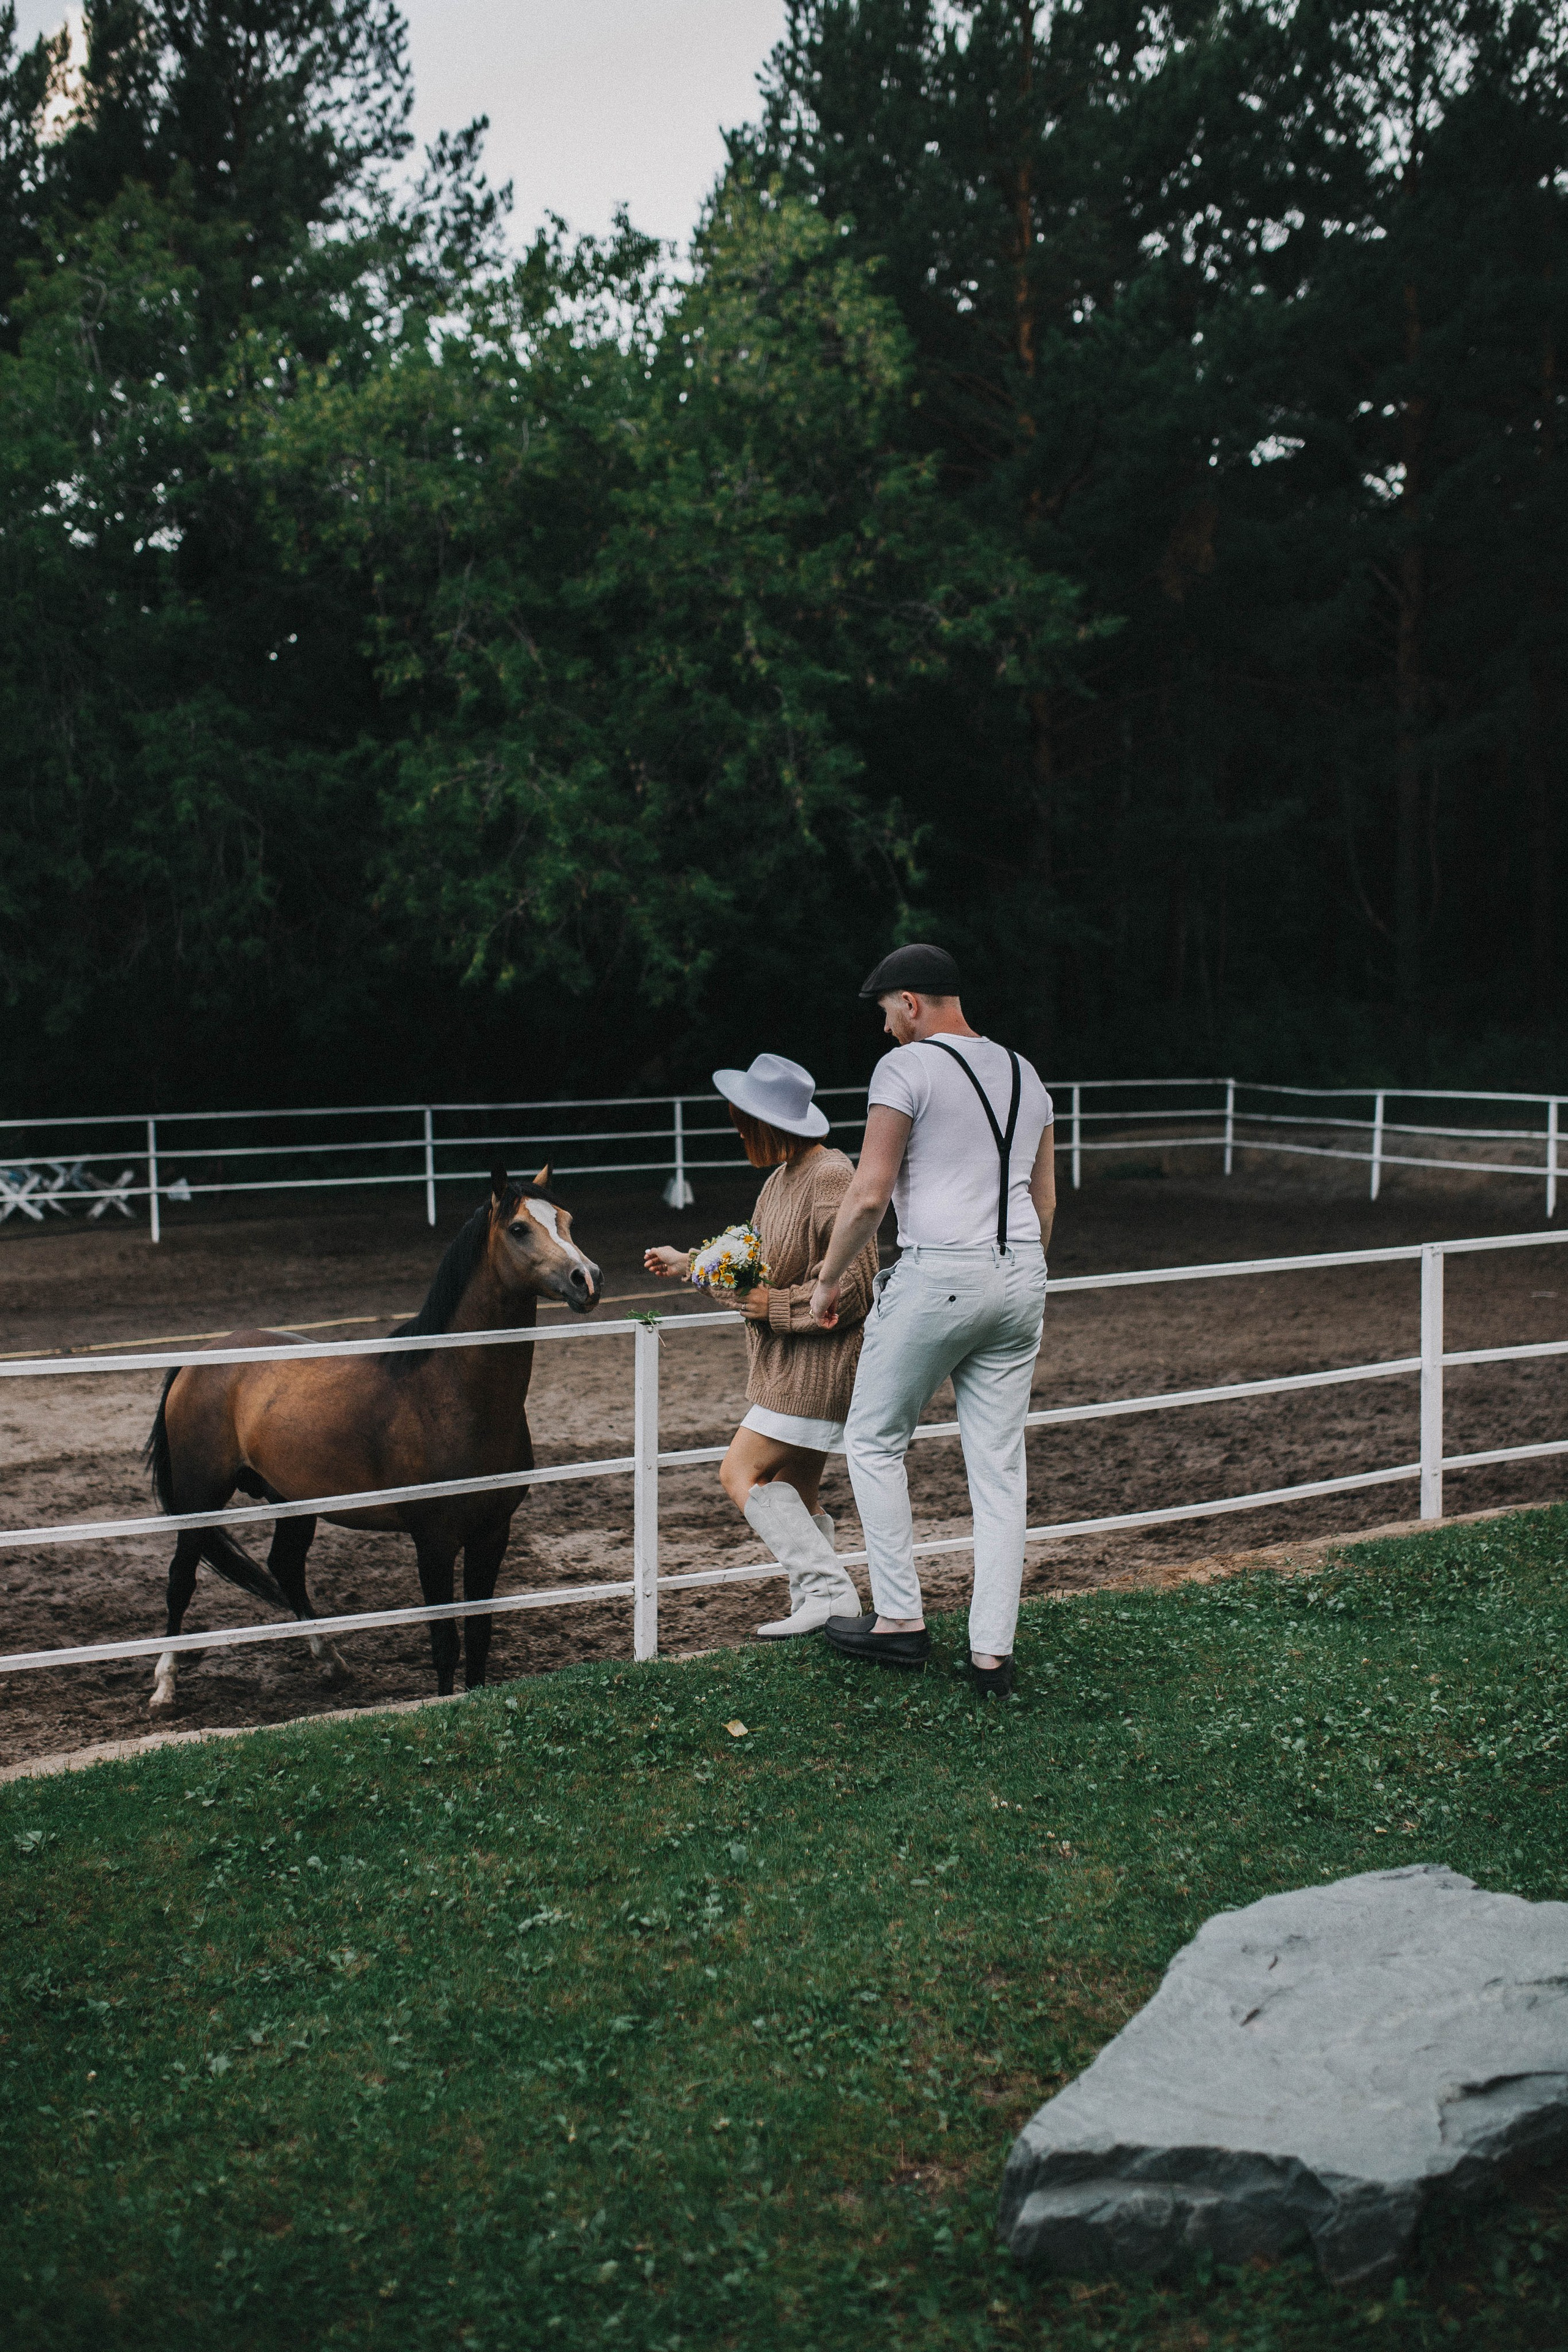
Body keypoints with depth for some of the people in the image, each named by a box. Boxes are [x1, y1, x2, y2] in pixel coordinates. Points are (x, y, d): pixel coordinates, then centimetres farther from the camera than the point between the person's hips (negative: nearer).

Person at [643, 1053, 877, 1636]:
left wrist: (775, 1305, -20)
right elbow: (760, 1258, 26)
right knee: (795, 1494, 13)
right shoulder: (784, 1177, 11)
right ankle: (817, 1608, 19)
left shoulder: (829, 1178, -20)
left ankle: (829, 1592, -11)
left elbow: (855, 1286, -23)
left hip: (818, 1363, -10)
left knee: (742, 1473, -10)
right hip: (790, 1363, 10)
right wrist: (687, 1263, 29)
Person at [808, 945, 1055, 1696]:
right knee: (999, 1467, 7)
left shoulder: (907, 1067, -7)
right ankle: (992, 1653, 8)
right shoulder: (1024, 1074, 15)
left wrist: (829, 1279, 0)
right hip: (1021, 1276, 7)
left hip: (937, 1275, -7)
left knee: (874, 1441, 11)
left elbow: (870, 1193, -12)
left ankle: (900, 1621, 12)